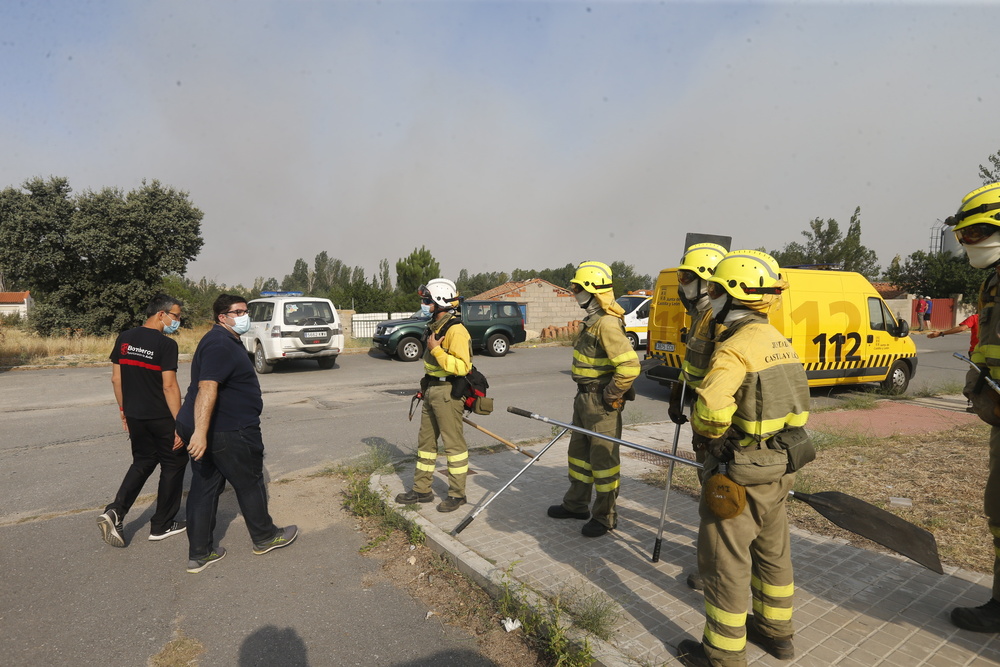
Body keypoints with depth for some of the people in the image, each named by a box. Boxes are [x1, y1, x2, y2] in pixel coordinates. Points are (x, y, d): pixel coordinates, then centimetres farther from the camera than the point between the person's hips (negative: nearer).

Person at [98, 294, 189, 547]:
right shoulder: (166, 344, -17)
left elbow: (116, 379, 8)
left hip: (135, 415, 7)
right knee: (173, 465, 10)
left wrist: (123, 409, 19)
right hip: (161, 418, -6)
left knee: (142, 462, 23)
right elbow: (169, 386, -21)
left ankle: (115, 512, 6)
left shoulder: (124, 339, 3)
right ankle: (162, 525, 18)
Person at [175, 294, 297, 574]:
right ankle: (265, 538, 25)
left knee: (205, 488, 12)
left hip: (208, 431, 10)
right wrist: (201, 431, -38)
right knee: (250, 484, 8)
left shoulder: (226, 341, 15)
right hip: (228, 432, -10)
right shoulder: (220, 344, -19)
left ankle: (199, 553, 20)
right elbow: (207, 387, -31)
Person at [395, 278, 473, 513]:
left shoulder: (455, 330, -18)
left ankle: (457, 494, 14)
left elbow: (462, 366, -27)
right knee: (425, 441, 16)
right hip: (432, 392, 10)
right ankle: (422, 490, 28)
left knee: (453, 444, 1)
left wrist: (436, 349, -25)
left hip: (448, 393, -10)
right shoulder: (435, 327, 13)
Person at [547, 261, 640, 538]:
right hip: (585, 397, 11)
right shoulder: (592, 320, 10)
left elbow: (630, 366, -30)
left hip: (602, 403, -10)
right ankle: (576, 504, 35)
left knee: (603, 458, 3)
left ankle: (605, 517, 18)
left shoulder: (607, 324, -22)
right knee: (579, 450, 19)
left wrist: (610, 396, -20)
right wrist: (586, 393, 19)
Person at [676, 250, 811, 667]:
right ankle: (776, 632, 43)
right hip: (780, 469, 9)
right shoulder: (780, 342, 6)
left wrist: (704, 431, -16)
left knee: (725, 564, 6)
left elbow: (711, 408, -38)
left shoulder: (736, 348, -23)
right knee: (772, 552, 24)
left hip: (739, 476, -9)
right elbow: (796, 403, 11)